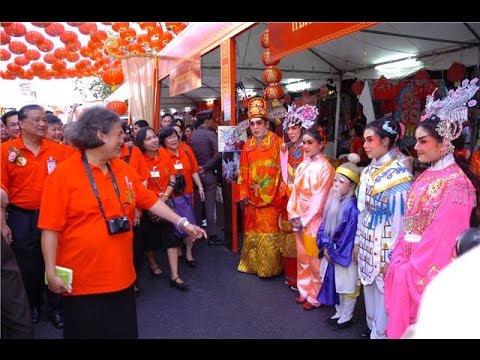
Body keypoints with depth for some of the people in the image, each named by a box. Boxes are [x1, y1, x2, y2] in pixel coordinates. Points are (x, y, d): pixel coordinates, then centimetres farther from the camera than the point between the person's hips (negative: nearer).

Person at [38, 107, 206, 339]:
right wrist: (51, 272, -13)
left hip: (121, 276, 5)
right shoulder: (64, 173, -12)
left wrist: (183, 223, 5)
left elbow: (151, 201, 9)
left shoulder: (124, 171, 5)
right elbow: (51, 228, -12)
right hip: (83, 281, -5)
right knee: (86, 332, 12)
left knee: (124, 331, 19)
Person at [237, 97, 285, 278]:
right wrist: (243, 194, 2)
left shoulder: (277, 142, -6)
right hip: (252, 196, 4)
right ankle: (253, 263, 26)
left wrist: (278, 194, -12)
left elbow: (282, 169, -8)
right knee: (253, 230, 12)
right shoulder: (248, 146, 8)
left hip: (271, 196, -4)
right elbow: (243, 171, 8)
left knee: (270, 231, 1)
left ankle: (269, 267, 16)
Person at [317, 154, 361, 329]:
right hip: (332, 253, 7)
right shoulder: (334, 201, 1)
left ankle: (346, 317, 29)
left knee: (347, 287, 11)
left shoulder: (352, 208, -22)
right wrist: (325, 247, -4)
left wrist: (336, 254, -13)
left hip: (345, 256, -7)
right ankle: (339, 313, 39)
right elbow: (325, 225, 5)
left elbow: (349, 235, -20)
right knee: (337, 285, 21)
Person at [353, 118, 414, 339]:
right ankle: (372, 327, 39)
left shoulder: (399, 174, -15)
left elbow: (400, 219, -17)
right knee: (369, 289, 19)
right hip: (367, 242, 7)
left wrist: (392, 256, -16)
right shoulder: (367, 172, 6)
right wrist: (357, 243, 13)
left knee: (384, 293, 6)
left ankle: (381, 332, 26)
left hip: (385, 245, -7)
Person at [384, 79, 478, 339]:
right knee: (402, 319, 18)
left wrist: (412, 268, -14)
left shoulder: (455, 183, -17)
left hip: (429, 270, -7)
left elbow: (444, 237, -19)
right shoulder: (424, 177, 8)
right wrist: (399, 261, 5)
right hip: (408, 264, 7)